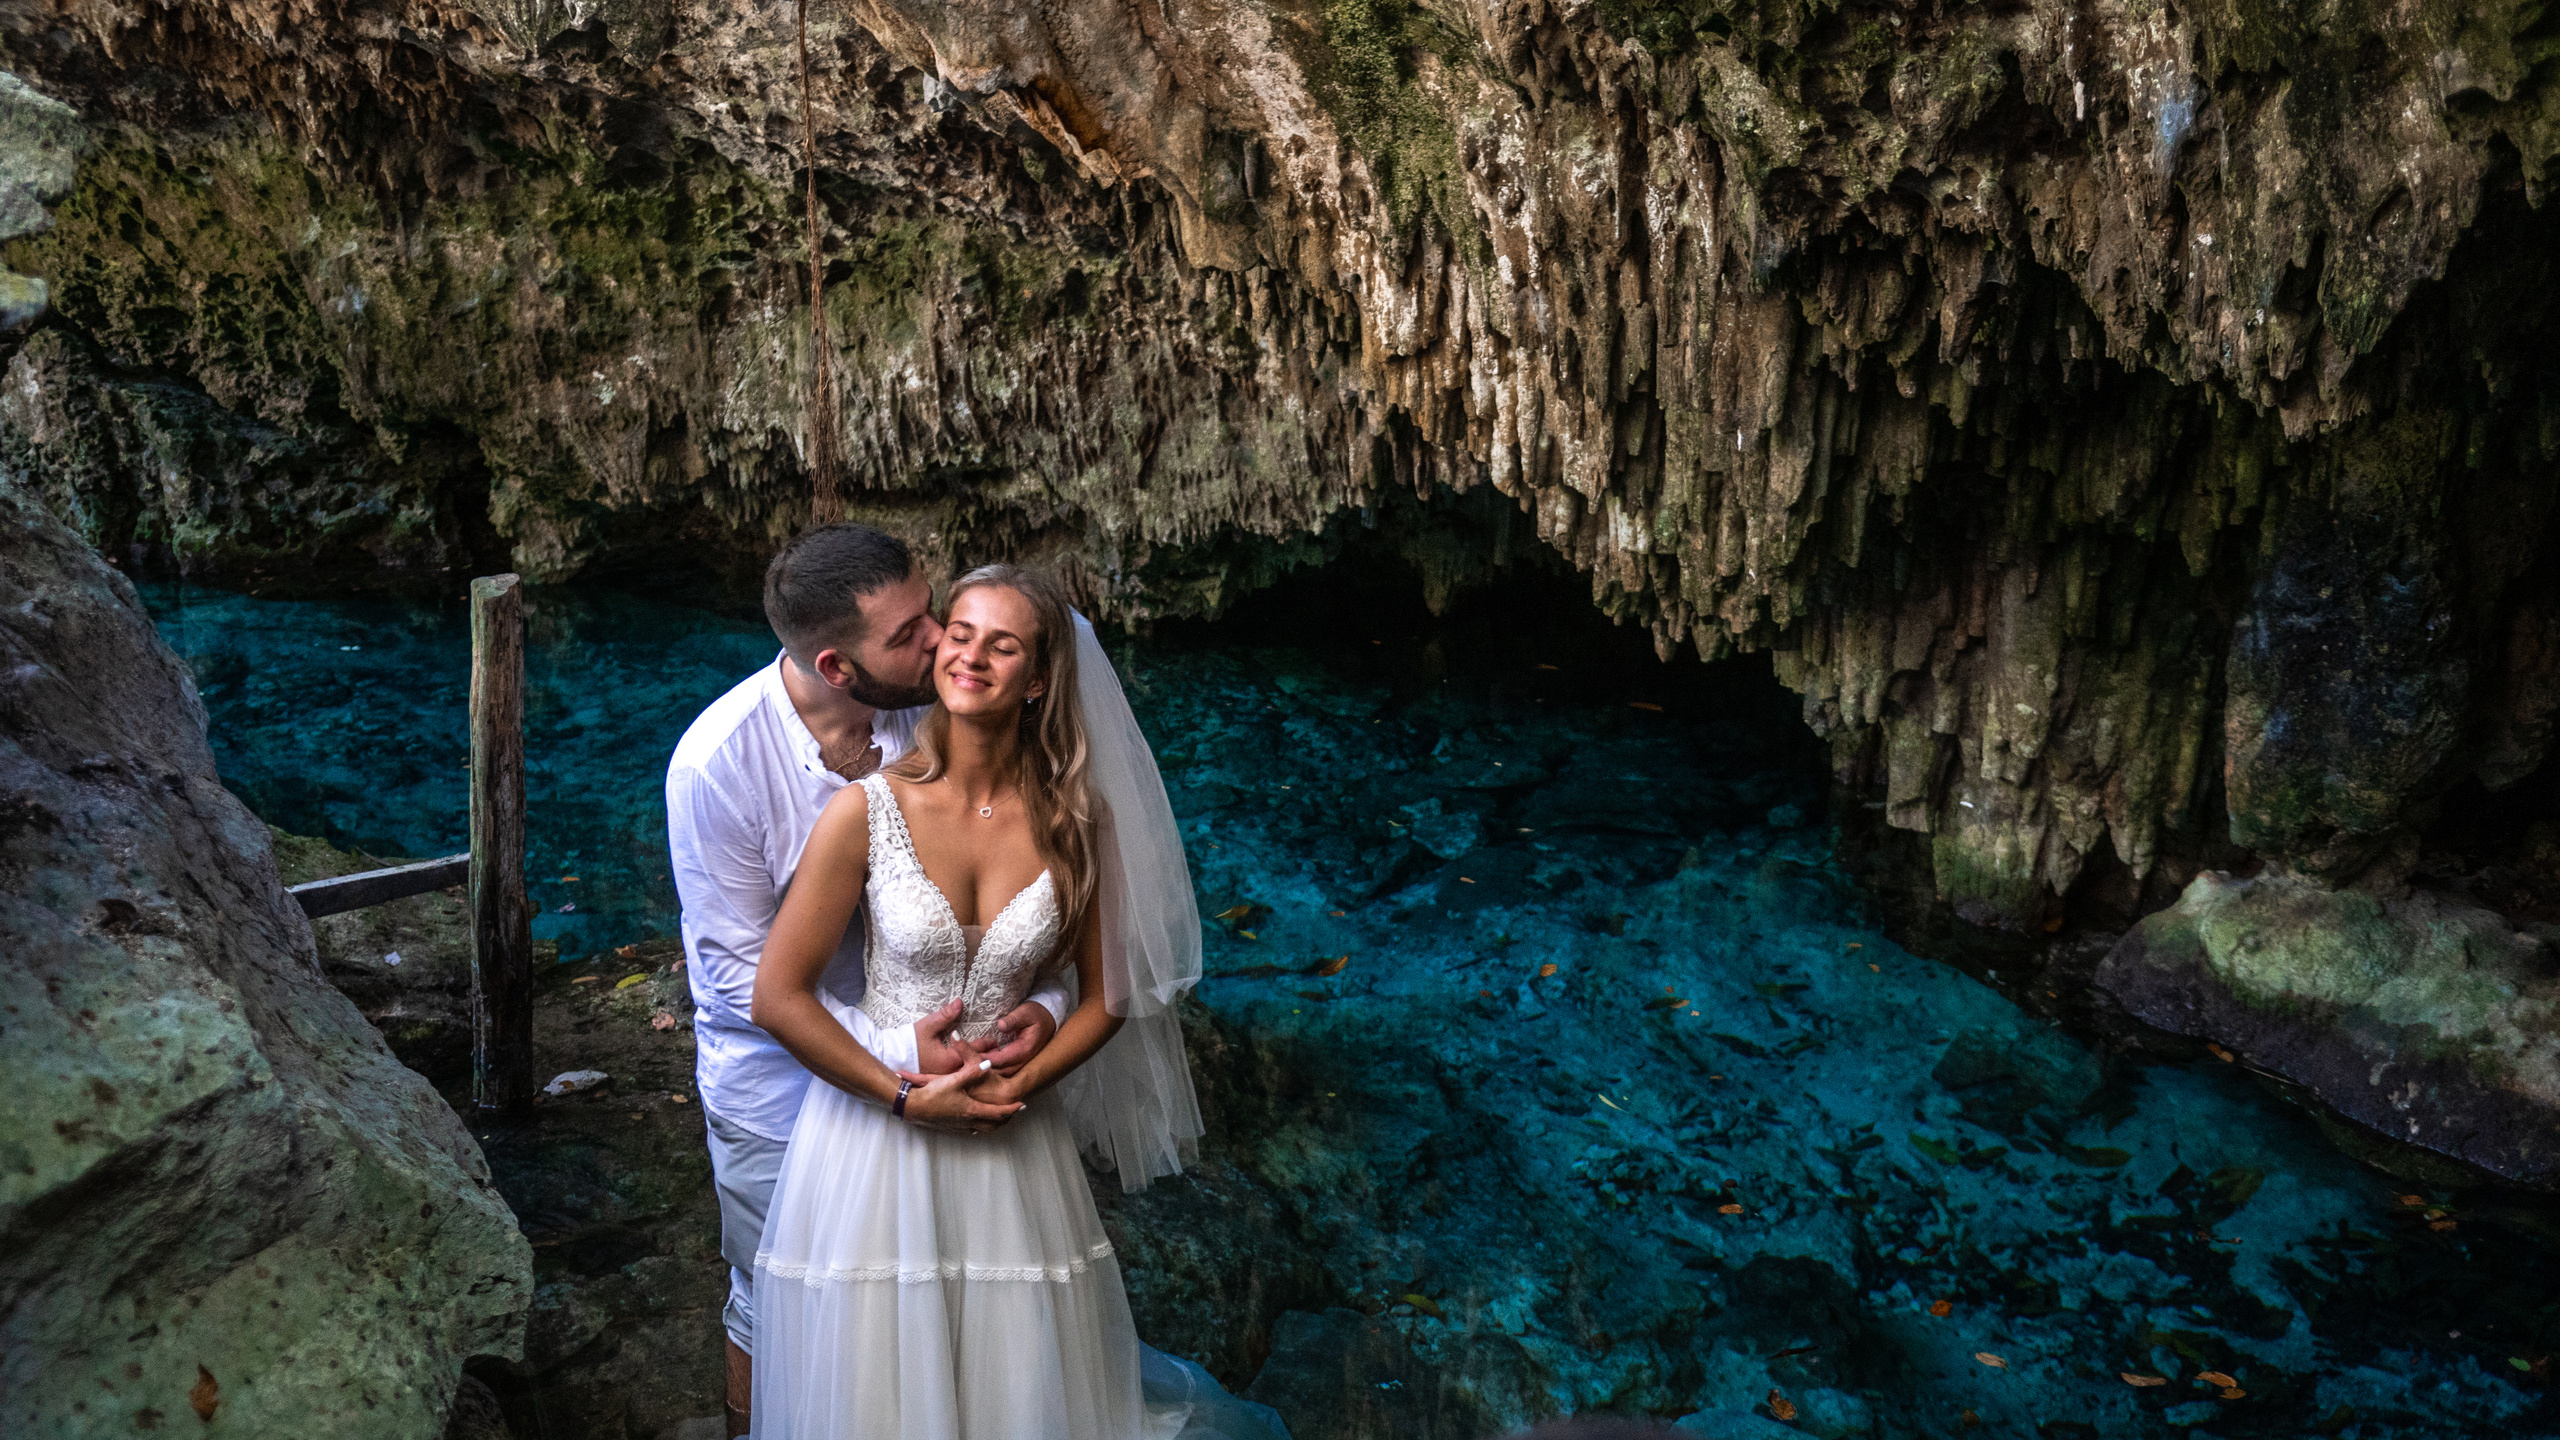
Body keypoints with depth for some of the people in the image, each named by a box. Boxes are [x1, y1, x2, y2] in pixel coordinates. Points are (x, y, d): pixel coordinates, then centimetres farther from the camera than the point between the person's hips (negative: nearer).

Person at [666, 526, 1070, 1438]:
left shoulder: (934, 713, -19)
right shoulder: (718, 761, -27)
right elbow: (740, 972, -22)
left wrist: (1044, 1000, -26)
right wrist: (894, 1053, -30)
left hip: (924, 1041, 3)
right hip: (777, 1066, -3)